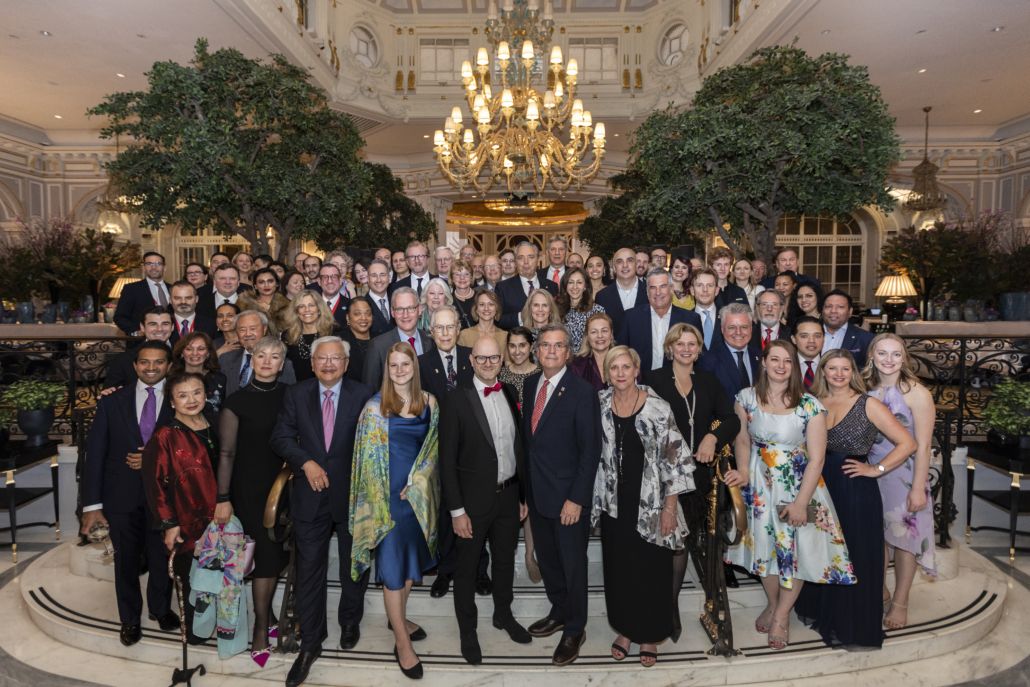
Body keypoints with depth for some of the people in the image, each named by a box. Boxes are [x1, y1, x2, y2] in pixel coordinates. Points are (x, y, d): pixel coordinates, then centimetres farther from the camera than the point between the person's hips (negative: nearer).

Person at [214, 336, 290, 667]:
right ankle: (261, 628, 17)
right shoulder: (237, 401, -7)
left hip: (284, 486, 3)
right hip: (251, 489, -3)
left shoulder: (289, 395, 1)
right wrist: (222, 498, -10)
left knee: (279, 555, 11)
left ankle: (266, 612, 33)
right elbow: (226, 453, -8)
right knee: (267, 556, 0)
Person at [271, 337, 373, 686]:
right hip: (311, 496, 1)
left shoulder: (363, 395, -6)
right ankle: (310, 644, 22)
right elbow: (281, 437, -2)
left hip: (353, 495, 0)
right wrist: (306, 462, -16)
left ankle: (350, 620, 43)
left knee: (354, 566, 18)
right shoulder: (296, 394, 1)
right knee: (309, 571, 6)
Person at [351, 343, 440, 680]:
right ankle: (402, 641, 14)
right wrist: (377, 499, -9)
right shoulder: (375, 406, -7)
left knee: (411, 557, 17)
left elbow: (433, 448, 4)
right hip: (387, 494, -4)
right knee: (392, 565, 2)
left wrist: (417, 483, -8)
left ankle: (399, 617, 38)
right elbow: (368, 455, -6)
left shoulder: (429, 402, 2)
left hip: (419, 493, 4)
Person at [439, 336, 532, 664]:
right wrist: (456, 510, -14)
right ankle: (467, 630, 34)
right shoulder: (456, 400, -13)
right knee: (467, 568, 13)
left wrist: (523, 495, 10)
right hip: (474, 500, -4)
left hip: (508, 496, 5)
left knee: (505, 560, 22)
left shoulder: (510, 394, 3)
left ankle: (503, 614, 45)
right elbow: (447, 460, -13)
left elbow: (518, 447, 8)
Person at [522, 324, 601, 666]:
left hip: (567, 496, -6)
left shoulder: (582, 392, -16)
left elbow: (591, 449, -16)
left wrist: (576, 498, -18)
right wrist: (525, 484, 7)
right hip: (536, 492, 6)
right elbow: (528, 435, 9)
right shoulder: (530, 384, 3)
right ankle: (559, 612, 43)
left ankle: (574, 630, 30)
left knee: (573, 564, 10)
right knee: (547, 559, 21)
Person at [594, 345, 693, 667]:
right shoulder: (600, 404, -2)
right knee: (618, 568, 15)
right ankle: (625, 628, 36)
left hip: (650, 503, -3)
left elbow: (675, 459, -10)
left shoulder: (658, 407, -13)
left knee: (651, 569, 10)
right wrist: (593, 499, 8)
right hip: (613, 503, 3)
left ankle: (650, 635, 31)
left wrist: (670, 507, -11)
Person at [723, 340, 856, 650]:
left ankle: (782, 614, 29)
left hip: (799, 484, -2)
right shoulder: (746, 398, -8)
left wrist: (801, 502, -16)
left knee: (797, 548, 6)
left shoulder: (810, 406, -16)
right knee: (765, 544, 13)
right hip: (760, 484, 2)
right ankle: (772, 603, 39)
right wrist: (743, 472, -14)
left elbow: (816, 459, -15)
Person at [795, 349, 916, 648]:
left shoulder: (868, 405, -5)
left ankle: (852, 626, 23)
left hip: (855, 489, -4)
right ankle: (821, 613, 34)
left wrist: (876, 469, -9)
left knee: (855, 556, 5)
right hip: (820, 487, 4)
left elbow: (907, 443, -8)